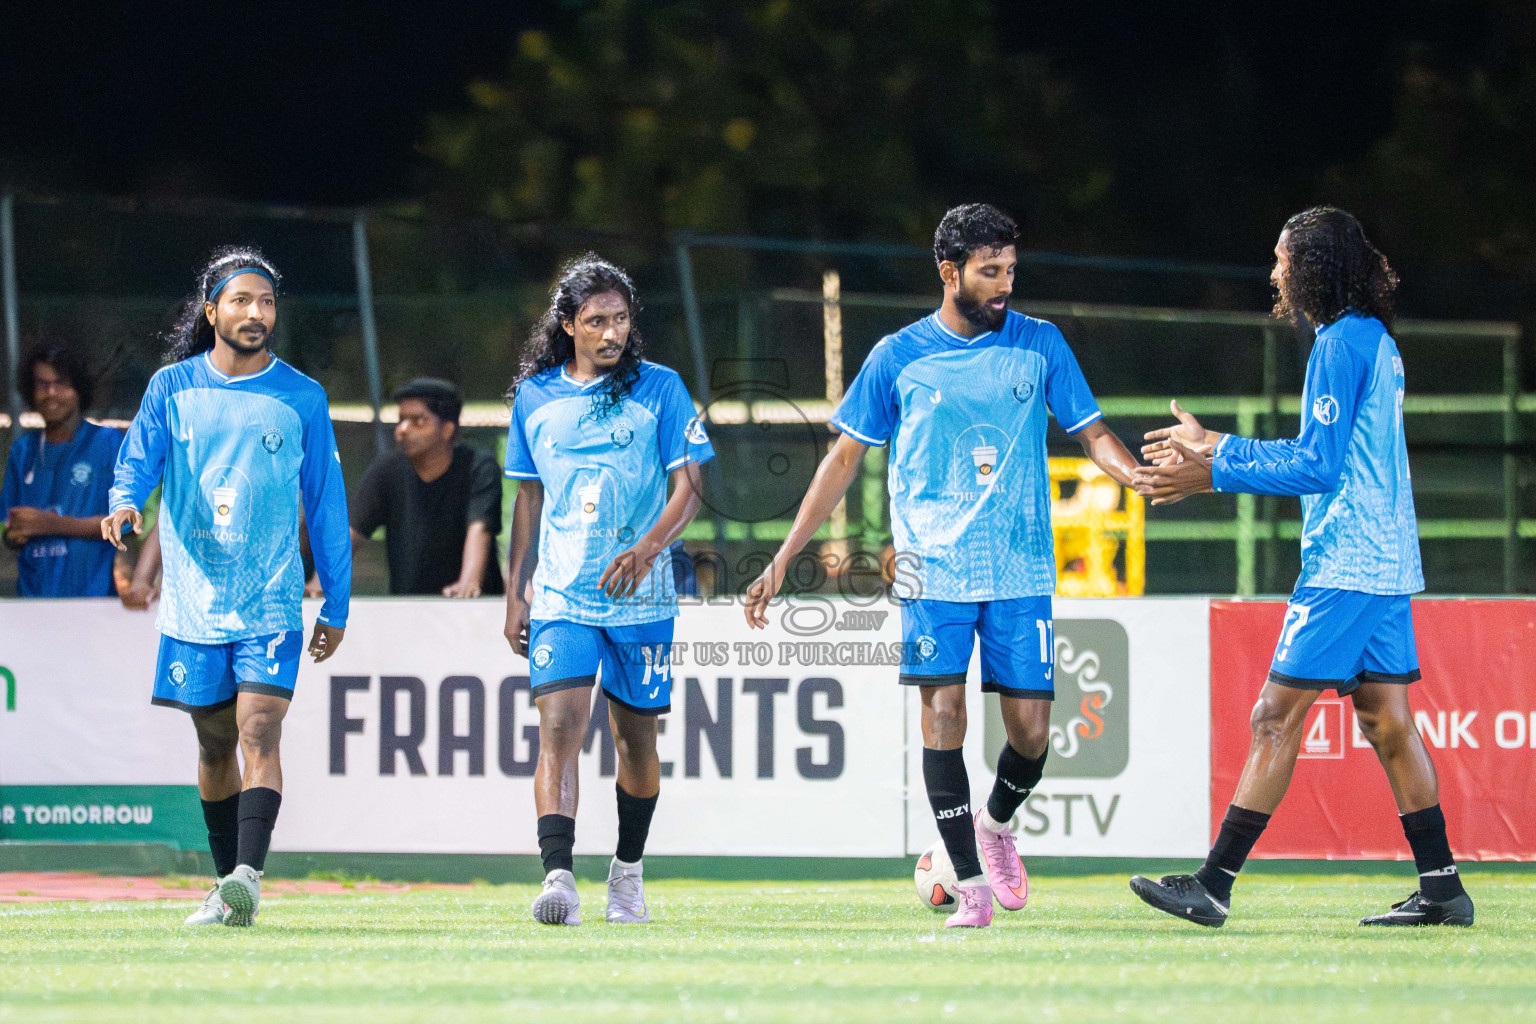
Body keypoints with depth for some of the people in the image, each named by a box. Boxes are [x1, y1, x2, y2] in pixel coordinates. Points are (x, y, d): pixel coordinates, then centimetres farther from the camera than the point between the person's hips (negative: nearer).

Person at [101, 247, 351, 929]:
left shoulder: (301, 398, 4)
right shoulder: (172, 387, 5)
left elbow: (325, 504, 8)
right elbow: (138, 461, -3)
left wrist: (336, 604, 8)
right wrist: (126, 501, -27)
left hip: (271, 601, -2)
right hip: (194, 598, 2)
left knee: (259, 733, -17)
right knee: (215, 743, 10)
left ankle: (249, 874, -28)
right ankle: (227, 887, 22)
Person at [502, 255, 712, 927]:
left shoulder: (660, 388, 0)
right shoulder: (535, 396, 7)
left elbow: (688, 488, -3)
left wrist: (645, 550, -21)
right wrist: (513, 593, 13)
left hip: (640, 596, 0)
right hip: (560, 596, 0)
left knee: (635, 740, 9)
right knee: (559, 730, -16)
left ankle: (628, 873, 28)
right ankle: (558, 878, -25)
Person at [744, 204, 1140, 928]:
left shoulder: (1040, 345, 8)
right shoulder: (898, 358, 5)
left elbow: (1093, 434, 9)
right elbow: (844, 459, 10)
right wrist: (783, 559, 6)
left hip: (1021, 569, 1)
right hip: (932, 567, -1)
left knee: (1030, 728, -4)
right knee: (942, 712, -12)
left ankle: (996, 822, 27)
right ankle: (971, 882, -6)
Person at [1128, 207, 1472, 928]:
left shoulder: (1342, 344, -13)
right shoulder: (1376, 340, 17)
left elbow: (1315, 466, -18)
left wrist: (1214, 475, -13)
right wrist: (1213, 445, 26)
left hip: (1343, 565, -10)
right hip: (1384, 565, 10)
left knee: (1276, 719, -8)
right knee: (1386, 720, 9)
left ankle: (1213, 887, -8)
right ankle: (1440, 888, 7)